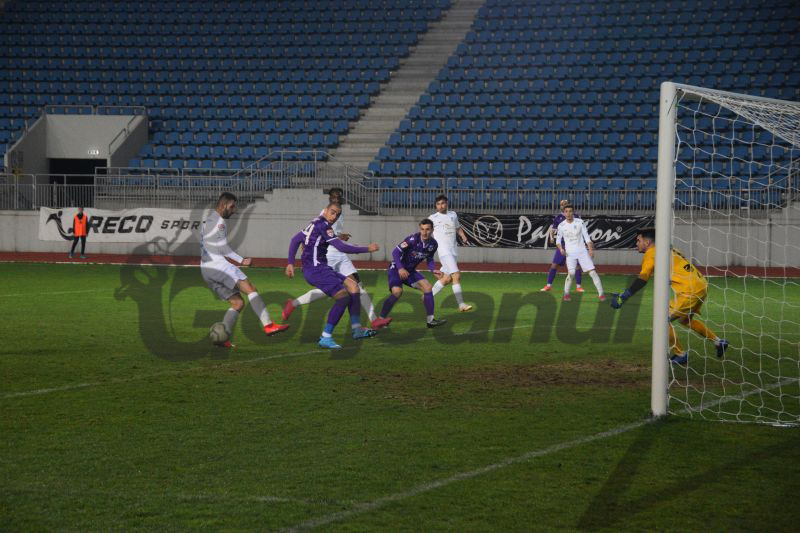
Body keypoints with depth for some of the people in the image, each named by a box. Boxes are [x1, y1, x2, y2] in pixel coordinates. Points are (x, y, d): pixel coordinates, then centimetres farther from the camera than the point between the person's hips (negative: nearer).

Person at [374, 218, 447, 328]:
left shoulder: (433, 244, -5)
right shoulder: (413, 239, -26)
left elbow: (429, 259, 12)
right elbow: (395, 252, -24)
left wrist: (434, 270, -7)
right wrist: (400, 269, -34)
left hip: (410, 270, 7)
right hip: (397, 268, -7)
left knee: (427, 287, -2)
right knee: (397, 291, -28)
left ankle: (430, 320, 7)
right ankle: (380, 319, -17)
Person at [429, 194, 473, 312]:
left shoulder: (453, 214, 16)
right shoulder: (433, 218, 1)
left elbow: (458, 228, 28)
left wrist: (463, 236, 10)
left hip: (453, 251, 7)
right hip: (443, 251, -7)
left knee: (447, 278, 11)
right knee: (456, 276, -18)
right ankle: (461, 305, -21)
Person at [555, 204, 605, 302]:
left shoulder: (580, 222, -1)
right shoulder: (561, 226, -1)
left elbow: (586, 237, 2)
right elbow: (558, 240, 8)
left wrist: (590, 249, -6)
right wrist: (561, 249, -11)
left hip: (582, 251, 1)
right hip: (570, 253, -1)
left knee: (592, 272, -5)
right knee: (571, 273, -19)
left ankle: (601, 294, 1)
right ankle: (566, 293, 1)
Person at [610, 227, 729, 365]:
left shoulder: (652, 253, -4)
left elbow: (642, 280, -15)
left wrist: (623, 297, -18)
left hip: (690, 290, -9)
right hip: (702, 286, 10)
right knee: (685, 319, 30)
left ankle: (680, 355, 4)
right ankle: (719, 342, 33)